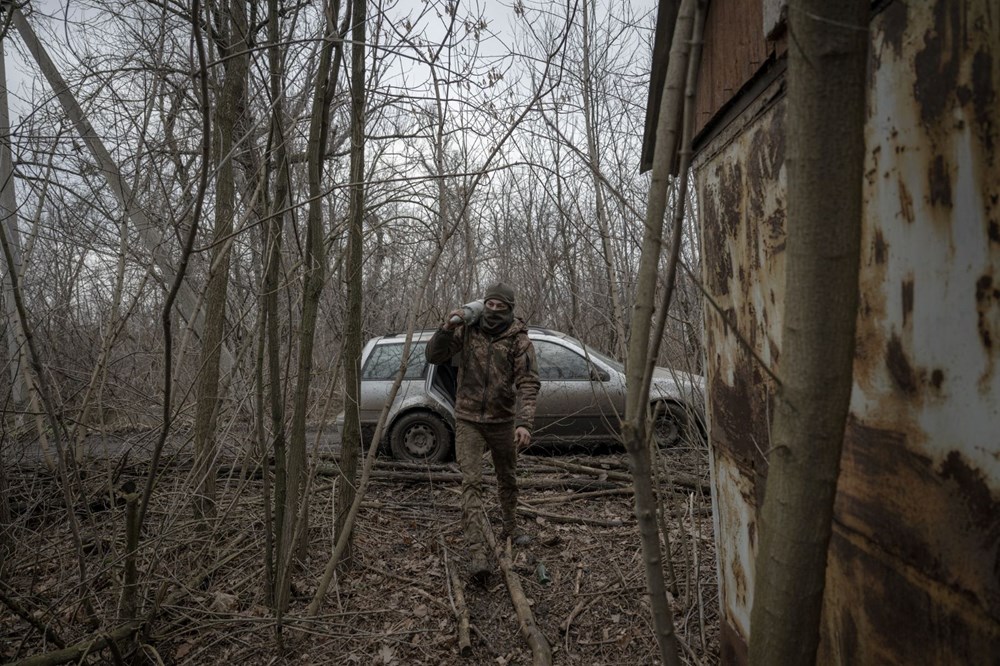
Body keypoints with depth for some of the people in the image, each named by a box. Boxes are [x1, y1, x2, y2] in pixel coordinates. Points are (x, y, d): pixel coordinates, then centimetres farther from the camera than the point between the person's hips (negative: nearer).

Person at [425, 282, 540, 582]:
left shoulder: (519, 339, -11)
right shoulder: (466, 330, -5)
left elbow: (528, 384, -18)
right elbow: (433, 356, -4)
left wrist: (524, 423, -31)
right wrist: (446, 329, -22)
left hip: (503, 420, 1)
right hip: (468, 419, 0)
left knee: (507, 479, 18)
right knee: (472, 482, -10)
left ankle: (511, 527, 42)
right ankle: (477, 552, -11)